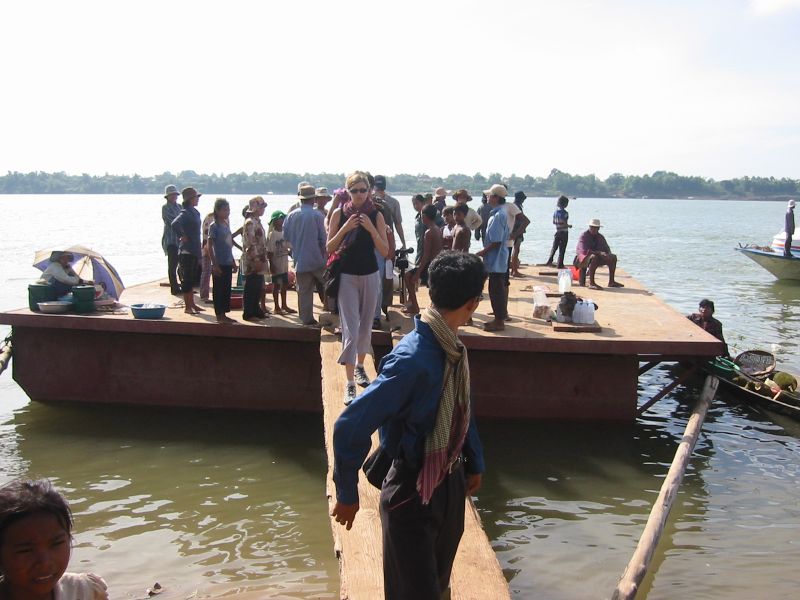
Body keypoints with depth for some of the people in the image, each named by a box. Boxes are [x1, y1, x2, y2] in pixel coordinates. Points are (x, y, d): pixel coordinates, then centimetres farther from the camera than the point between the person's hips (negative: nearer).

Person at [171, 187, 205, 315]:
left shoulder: (194, 212, 13)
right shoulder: (185, 213, -15)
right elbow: (175, 224, -32)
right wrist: (182, 236, -19)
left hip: (195, 251, 9)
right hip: (186, 251, -9)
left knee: (192, 279, 15)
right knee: (187, 280, -3)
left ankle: (192, 304, 23)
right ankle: (187, 307, 1)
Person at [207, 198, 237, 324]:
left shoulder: (226, 225, 12)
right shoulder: (214, 226, -9)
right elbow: (209, 246, -12)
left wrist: (233, 262, 19)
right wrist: (214, 264, -17)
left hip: (228, 263, 8)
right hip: (219, 264, -7)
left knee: (227, 290, 10)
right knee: (218, 290, -1)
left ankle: (224, 314, 17)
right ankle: (219, 315, 5)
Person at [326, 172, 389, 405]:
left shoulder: (376, 215, -2)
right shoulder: (339, 213, -4)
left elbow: (385, 251, -6)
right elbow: (329, 248, -4)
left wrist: (371, 229, -20)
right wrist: (344, 229, -19)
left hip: (370, 276, 2)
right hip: (347, 276, -2)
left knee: (365, 326, 14)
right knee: (350, 330, -7)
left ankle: (359, 366, 36)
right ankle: (350, 384, -7)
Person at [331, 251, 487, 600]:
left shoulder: (453, 348, -4)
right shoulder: (412, 361, -31)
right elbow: (351, 427, -29)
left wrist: (475, 463, 19)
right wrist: (347, 494, -17)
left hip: (451, 482, 8)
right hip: (412, 492, -8)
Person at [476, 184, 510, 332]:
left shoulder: (498, 216, -20)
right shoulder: (499, 213, 11)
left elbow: (496, 242, -23)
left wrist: (481, 253, -14)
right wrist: (484, 252, 16)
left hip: (496, 260, -10)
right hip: (498, 259, 10)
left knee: (496, 290, -3)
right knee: (499, 288, 16)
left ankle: (499, 322, 3)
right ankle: (500, 317, 25)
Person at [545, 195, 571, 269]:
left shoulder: (555, 212, 4)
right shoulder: (564, 213, -17)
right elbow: (564, 223, -21)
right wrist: (569, 226, -2)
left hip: (557, 232, 6)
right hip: (564, 232, -6)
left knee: (554, 247, 16)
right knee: (562, 249, 1)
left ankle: (550, 261, 9)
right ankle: (560, 264, 4)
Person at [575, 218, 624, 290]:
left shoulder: (600, 237, 7)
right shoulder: (584, 236, -15)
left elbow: (607, 249, 8)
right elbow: (584, 251, -28)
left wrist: (608, 254, -18)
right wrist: (599, 253, -36)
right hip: (583, 258, -7)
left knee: (613, 257, -5)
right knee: (594, 257, -39)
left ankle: (611, 282, -7)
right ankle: (591, 283, -43)